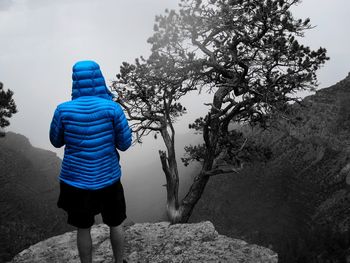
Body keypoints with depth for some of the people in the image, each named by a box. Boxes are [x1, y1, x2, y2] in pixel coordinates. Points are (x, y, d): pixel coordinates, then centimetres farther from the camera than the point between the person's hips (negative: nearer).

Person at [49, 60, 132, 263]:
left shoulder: (63, 110, -11)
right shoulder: (112, 108, -14)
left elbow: (56, 141, 4)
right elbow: (125, 144, -7)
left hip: (76, 180, 1)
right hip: (108, 179, 0)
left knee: (83, 229, 20)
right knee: (115, 224, 22)